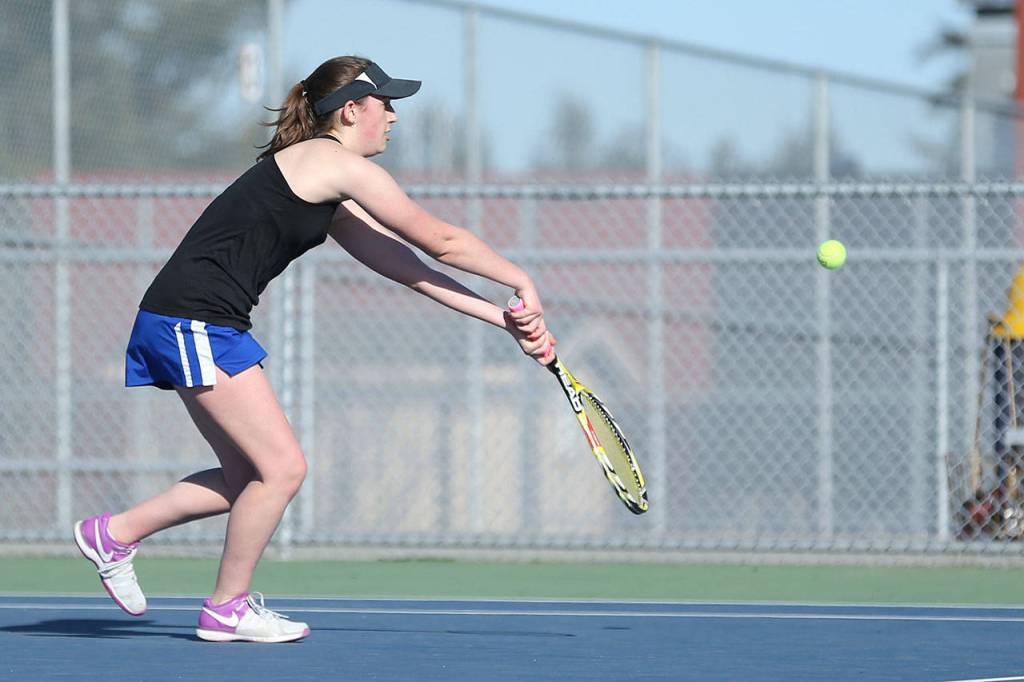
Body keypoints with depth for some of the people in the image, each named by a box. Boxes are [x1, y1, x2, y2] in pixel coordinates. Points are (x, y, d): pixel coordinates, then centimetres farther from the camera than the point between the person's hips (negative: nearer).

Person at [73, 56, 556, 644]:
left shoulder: (332, 202, 20)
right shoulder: (338, 164, -10)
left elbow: (409, 269, 18)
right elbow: (441, 241, -7)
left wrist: (504, 318, 13)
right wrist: (521, 281, 7)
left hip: (201, 329, 10)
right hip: (195, 323, -10)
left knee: (248, 476, 13)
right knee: (283, 467, -6)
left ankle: (115, 534, 21)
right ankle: (228, 608, 7)